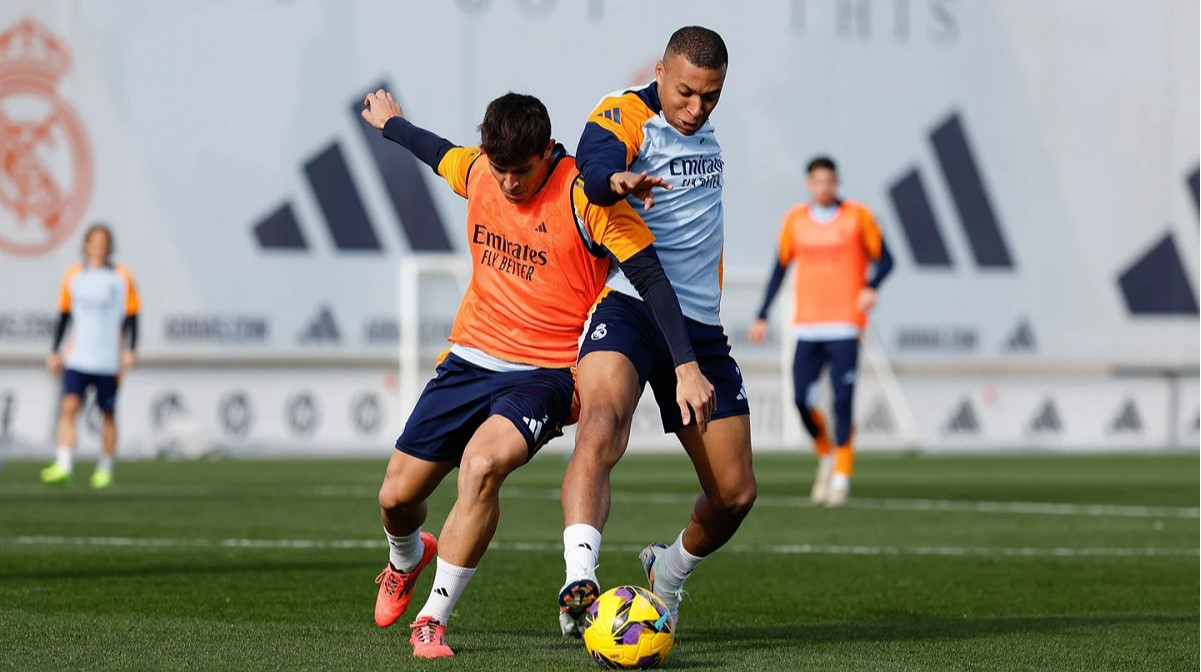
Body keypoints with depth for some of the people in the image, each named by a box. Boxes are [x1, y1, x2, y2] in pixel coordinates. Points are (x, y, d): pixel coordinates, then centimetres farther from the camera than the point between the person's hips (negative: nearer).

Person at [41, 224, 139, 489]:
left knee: (108, 414, 5)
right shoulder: (72, 276, 7)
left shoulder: (123, 278, 1)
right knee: (69, 406, -14)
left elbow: (131, 318, 3)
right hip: (77, 358, 1)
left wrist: (130, 350, -8)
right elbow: (64, 316, 13)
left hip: (109, 361, -1)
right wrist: (54, 351, 11)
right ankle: (63, 465, -21)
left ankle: (105, 468, 18)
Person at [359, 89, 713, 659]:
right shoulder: (476, 171, 1)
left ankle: (433, 619, -18)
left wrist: (686, 366, -24)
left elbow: (651, 278, -17)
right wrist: (390, 123, 45)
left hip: (545, 371, -6)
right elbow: (439, 153, 26)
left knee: (482, 463, -33)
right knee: (396, 496, 6)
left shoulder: (583, 195, -17)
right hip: (470, 357, 6)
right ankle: (406, 560, 46)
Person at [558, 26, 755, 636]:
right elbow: (594, 165, -32)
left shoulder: (709, 132, 13)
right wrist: (618, 180, -54)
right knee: (601, 427, -35)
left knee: (734, 493, 7)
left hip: (700, 325, 7)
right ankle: (579, 582, -47)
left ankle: (667, 574, 35)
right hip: (629, 305, -6)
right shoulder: (624, 117, -9)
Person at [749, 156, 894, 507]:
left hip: (845, 325, -3)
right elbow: (780, 267, 16)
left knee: (842, 401, -9)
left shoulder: (857, 217, 1)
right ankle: (826, 455, 19)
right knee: (802, 399, -6)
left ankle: (842, 476, 0)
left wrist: (871, 287, -18)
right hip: (807, 327, 3)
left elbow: (883, 258, 4)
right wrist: (762, 316, 13)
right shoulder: (795, 220, 8)